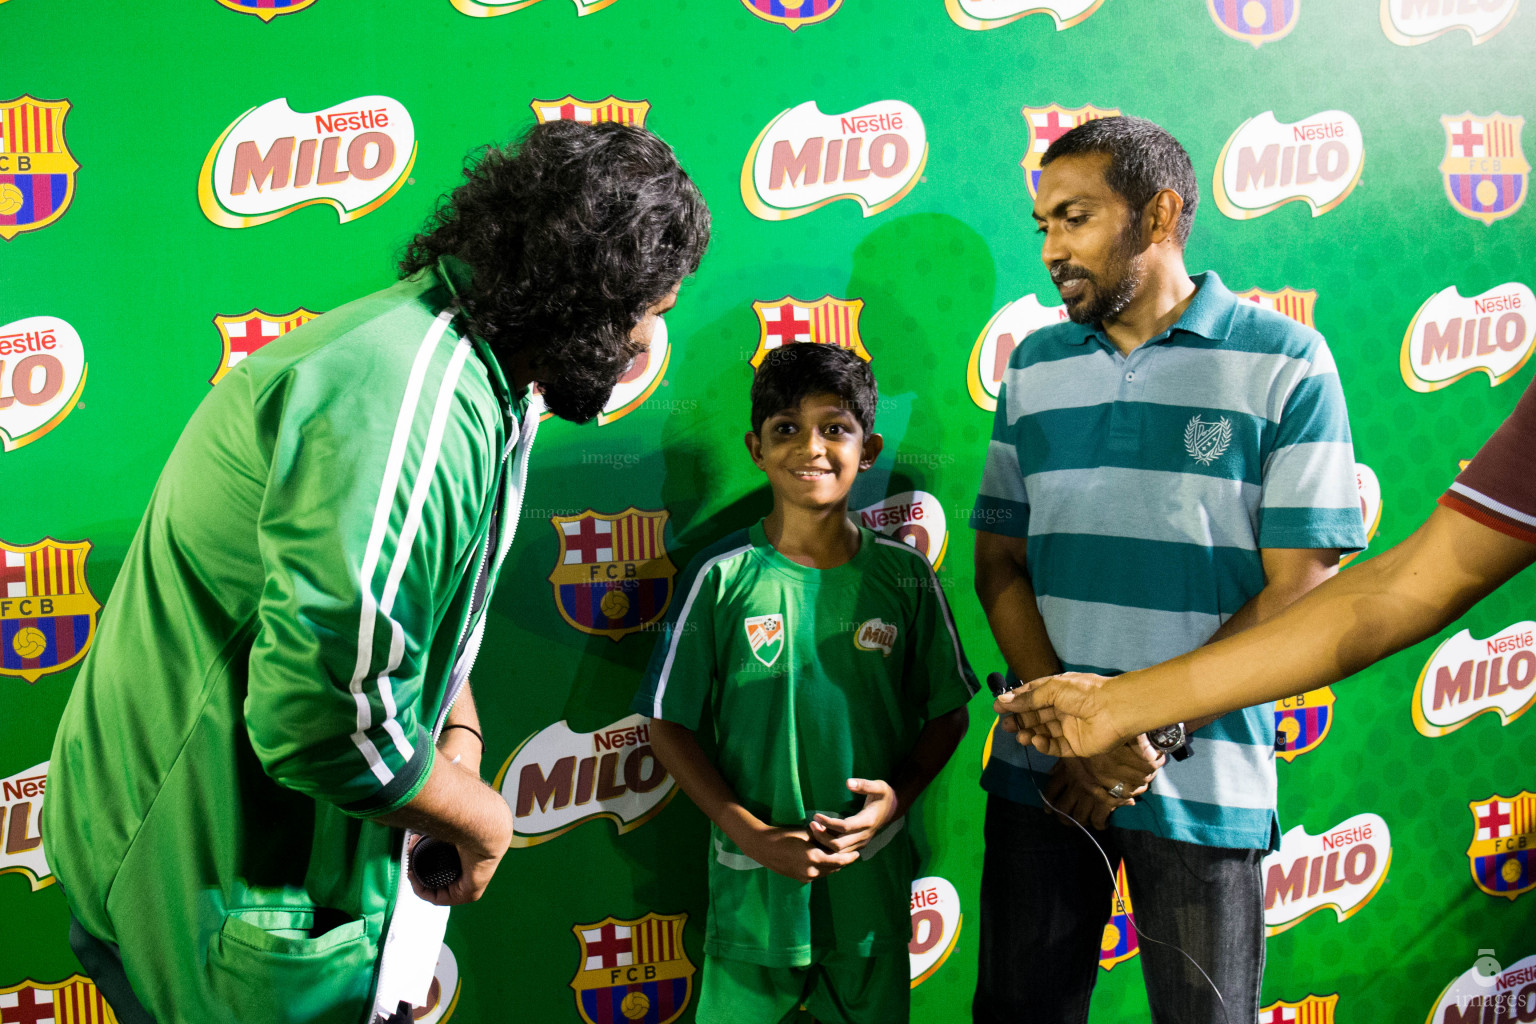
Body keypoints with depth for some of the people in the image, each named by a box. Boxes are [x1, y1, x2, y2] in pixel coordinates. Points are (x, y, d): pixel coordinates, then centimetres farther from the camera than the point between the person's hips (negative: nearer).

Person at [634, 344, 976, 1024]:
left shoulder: (905, 577, -2)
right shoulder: (724, 576, -8)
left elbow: (948, 712, 7)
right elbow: (670, 724, -4)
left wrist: (898, 795, -10)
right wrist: (752, 835, -11)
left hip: (873, 885, 2)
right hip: (752, 884, -1)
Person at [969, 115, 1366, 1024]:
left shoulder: (1285, 361, -5)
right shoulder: (1035, 367, 7)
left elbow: (1299, 589, -8)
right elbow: (1000, 562, 5)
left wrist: (1155, 731, -14)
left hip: (1204, 781, -3)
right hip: (1041, 772, 3)